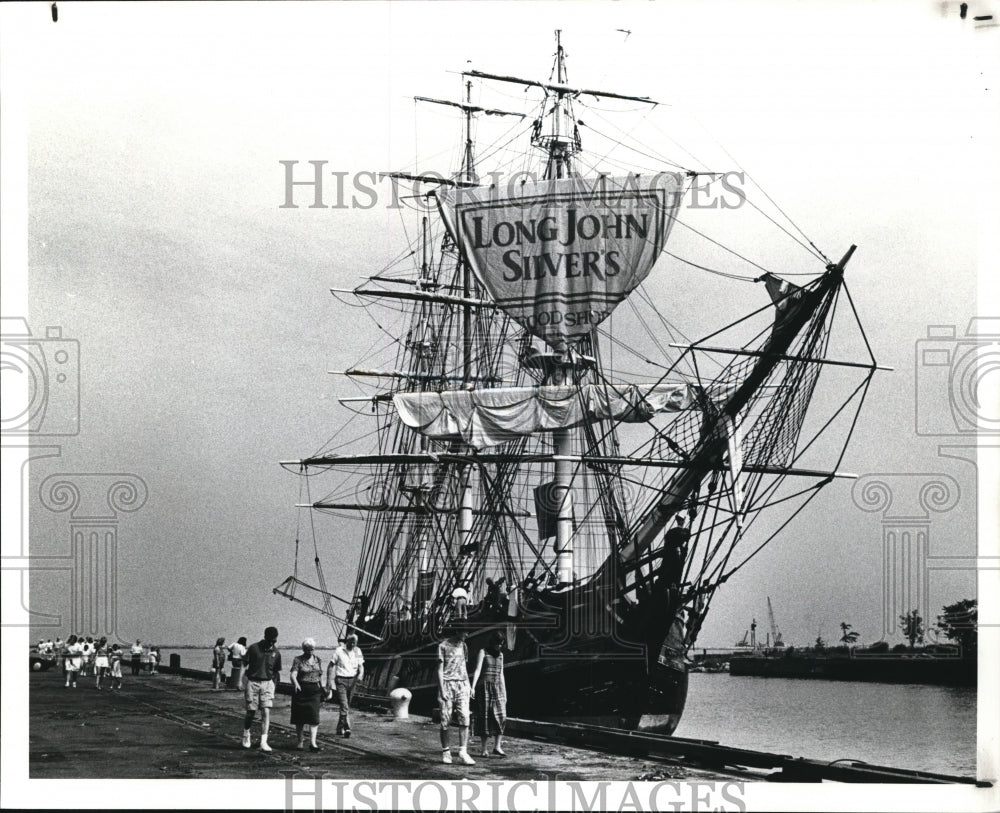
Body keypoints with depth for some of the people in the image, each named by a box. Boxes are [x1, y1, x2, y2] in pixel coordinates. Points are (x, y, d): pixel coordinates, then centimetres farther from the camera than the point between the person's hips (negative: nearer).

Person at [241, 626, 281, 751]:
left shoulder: (276, 653, 4)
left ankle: (263, 742, -12)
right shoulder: (253, 648, -5)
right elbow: (245, 667, -2)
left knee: (266, 712, -10)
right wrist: (244, 686, -7)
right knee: (251, 712, 3)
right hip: (252, 682, -2)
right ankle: (246, 734, 30)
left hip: (267, 683, 2)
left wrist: (273, 688, 11)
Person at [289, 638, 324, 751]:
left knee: (314, 716, -9)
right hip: (301, 690, -2)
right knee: (299, 718, 4)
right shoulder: (298, 660, -2)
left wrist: (322, 691, 17)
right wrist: (295, 683, -35)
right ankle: (300, 740, 20)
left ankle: (313, 743, -13)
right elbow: (293, 674, -15)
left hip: (314, 691, 2)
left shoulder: (318, 660, 11)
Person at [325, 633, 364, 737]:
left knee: (347, 706, 10)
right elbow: (331, 667, -1)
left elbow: (361, 666, 8)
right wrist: (330, 683, -4)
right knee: (344, 706, -15)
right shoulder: (338, 651, -6)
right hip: (341, 680, -4)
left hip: (352, 680, 4)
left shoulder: (357, 651, 7)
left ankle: (340, 728, 23)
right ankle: (347, 728, -21)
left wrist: (361, 674, -15)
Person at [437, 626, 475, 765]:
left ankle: (463, 752, -8)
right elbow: (440, 669, -4)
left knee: (464, 719, -8)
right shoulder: (443, 646, -2)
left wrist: (468, 686, 15)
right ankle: (446, 752, 10)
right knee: (445, 721, 0)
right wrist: (442, 690, -10)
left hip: (462, 685, 4)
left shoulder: (463, 646, 14)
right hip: (447, 684, -4)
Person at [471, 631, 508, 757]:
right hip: (485, 686, -4)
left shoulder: (500, 654, 14)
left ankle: (497, 746, -11)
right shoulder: (483, 652, -1)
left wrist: (504, 692, 18)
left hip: (498, 687, 4)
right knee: (485, 717, -3)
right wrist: (473, 687, -19)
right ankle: (484, 748, 3)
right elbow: (477, 670, -9)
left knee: (501, 716, -9)